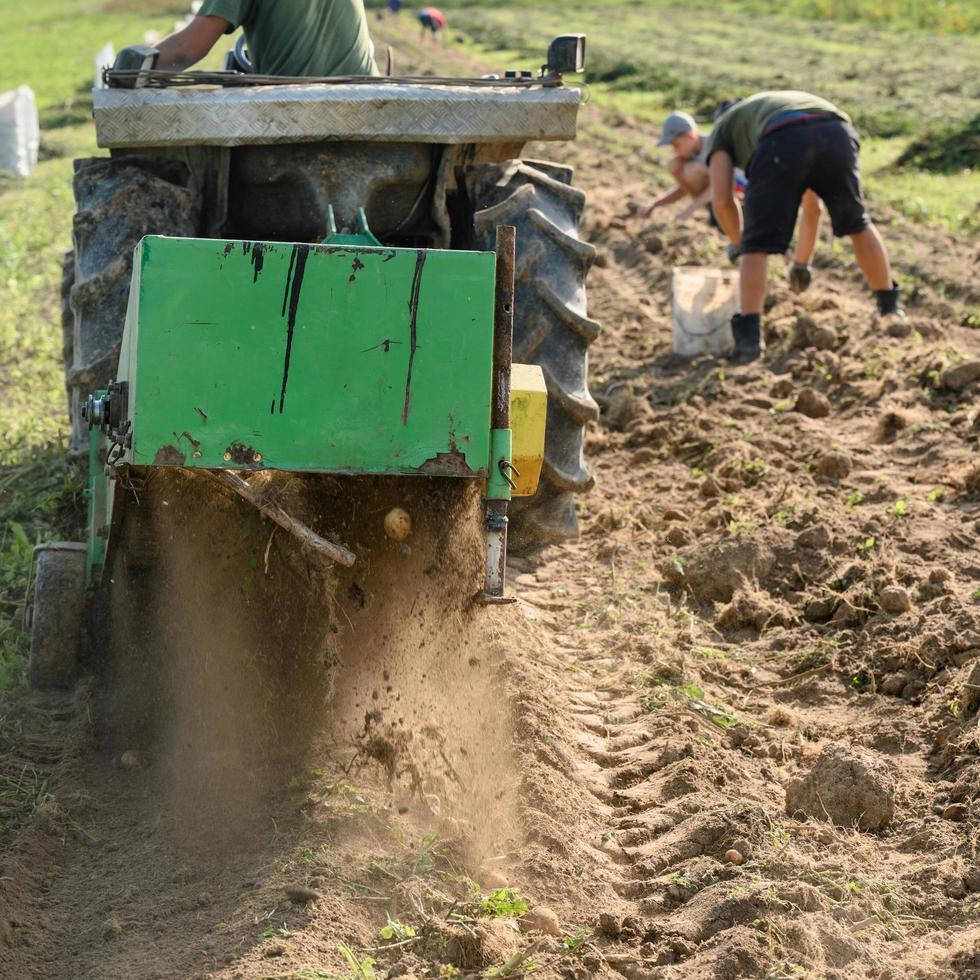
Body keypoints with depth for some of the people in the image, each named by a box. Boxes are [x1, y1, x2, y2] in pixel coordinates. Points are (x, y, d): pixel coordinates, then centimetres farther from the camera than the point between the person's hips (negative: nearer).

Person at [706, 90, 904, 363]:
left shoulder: (722, 131, 35)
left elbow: (722, 200, 17)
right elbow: (812, 207, 53)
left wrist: (738, 244, 36)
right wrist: (802, 263, 64)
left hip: (783, 143, -4)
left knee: (757, 246, 9)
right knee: (857, 223, 28)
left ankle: (749, 335, -3)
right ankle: (890, 306, 39)